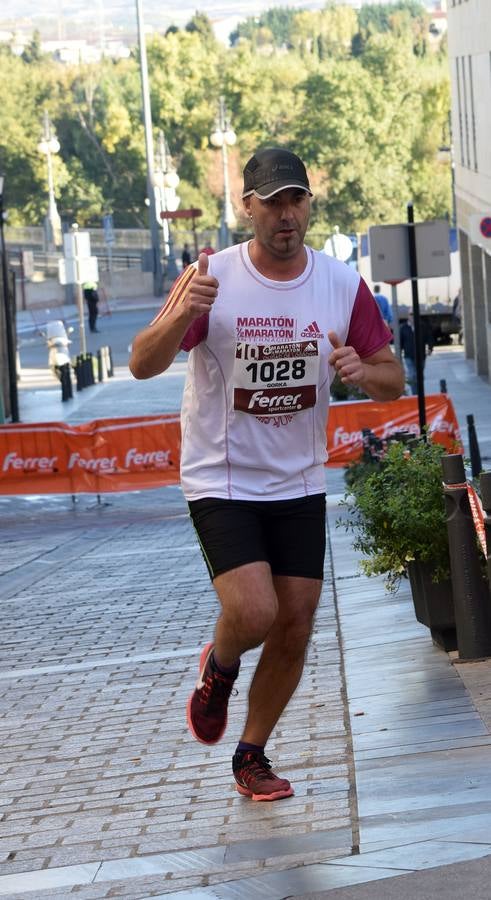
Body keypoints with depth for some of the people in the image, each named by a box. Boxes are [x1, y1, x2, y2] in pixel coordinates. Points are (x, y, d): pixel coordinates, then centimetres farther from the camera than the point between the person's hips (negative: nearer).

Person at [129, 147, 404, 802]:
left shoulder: (343, 285, -3)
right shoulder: (213, 278, -12)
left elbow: (392, 380, 5)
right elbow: (142, 365, -17)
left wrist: (363, 371, -19)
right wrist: (180, 316, -38)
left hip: (300, 484, 4)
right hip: (221, 482, -4)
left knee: (295, 629, 5)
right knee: (253, 613, -21)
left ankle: (252, 758, 25)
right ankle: (218, 667, 16)